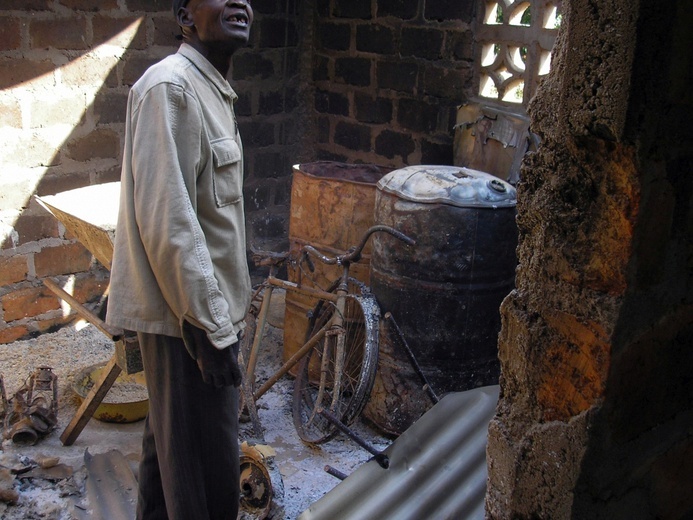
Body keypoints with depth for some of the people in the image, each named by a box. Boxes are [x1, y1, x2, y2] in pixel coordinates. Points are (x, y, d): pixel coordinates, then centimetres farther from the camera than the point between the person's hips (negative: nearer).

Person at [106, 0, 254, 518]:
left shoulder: (212, 89, 14)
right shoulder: (169, 87, -18)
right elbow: (166, 222, -24)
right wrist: (212, 327, -22)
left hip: (203, 306, 10)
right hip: (190, 316, -10)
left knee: (169, 439, 22)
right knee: (207, 460, 1)